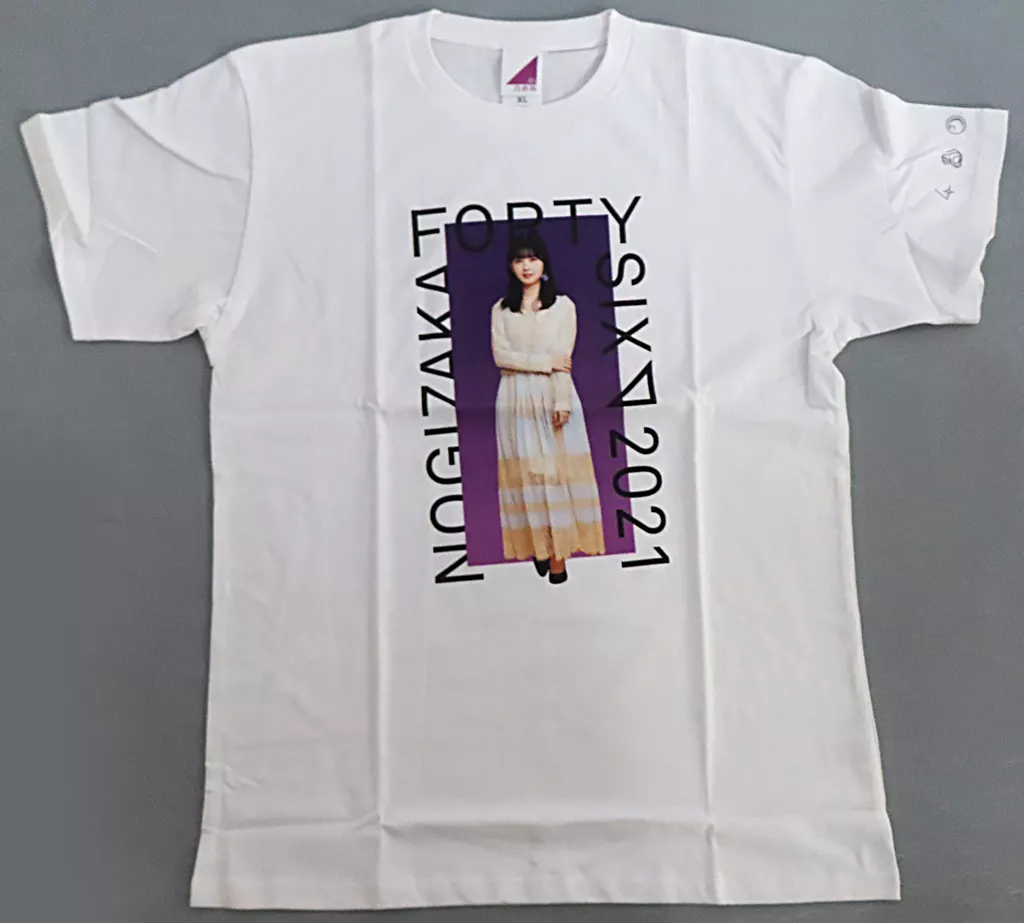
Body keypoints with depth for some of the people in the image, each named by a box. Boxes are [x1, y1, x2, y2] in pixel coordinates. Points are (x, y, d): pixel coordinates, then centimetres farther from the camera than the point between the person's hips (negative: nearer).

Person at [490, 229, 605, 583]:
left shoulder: (563, 305, 5)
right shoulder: (501, 309, 10)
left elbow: (564, 358, -4)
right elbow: (500, 356, -3)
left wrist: (562, 403, -14)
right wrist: (544, 362, -12)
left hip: (554, 398, -1)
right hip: (517, 402, 2)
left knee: (557, 472, -4)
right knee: (526, 474, 1)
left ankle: (558, 554, -2)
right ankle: (538, 545, 10)